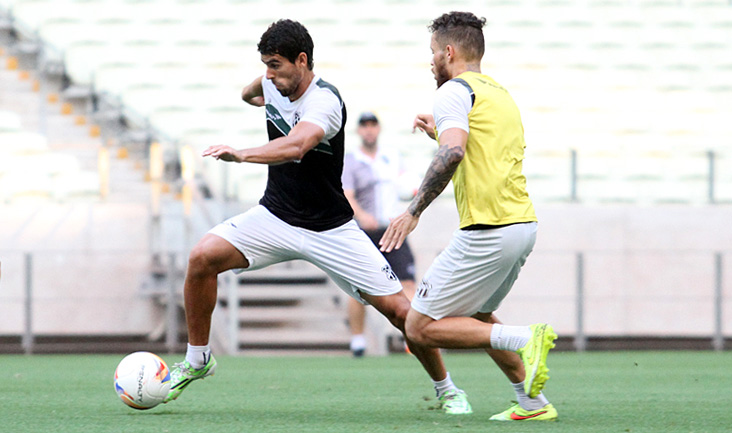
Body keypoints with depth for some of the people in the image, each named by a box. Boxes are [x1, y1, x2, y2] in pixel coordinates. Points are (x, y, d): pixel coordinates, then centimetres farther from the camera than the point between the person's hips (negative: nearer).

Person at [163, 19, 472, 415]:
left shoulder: (324, 101, -26)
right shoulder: (274, 83, -5)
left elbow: (296, 146, -49)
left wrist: (241, 155, -60)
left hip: (330, 229, -5)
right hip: (275, 216, 5)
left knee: (398, 310, -8)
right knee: (202, 257, -18)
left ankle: (446, 389, 16)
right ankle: (197, 361, 0)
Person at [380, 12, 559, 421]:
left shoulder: (455, 91, -7)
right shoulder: (501, 93, 22)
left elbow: (453, 153, -24)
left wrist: (414, 210, -23)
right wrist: (441, 132, 31)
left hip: (488, 231, -9)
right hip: (523, 223, 9)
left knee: (420, 327, -2)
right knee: (475, 316, 28)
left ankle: (525, 340, -16)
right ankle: (533, 402, 20)